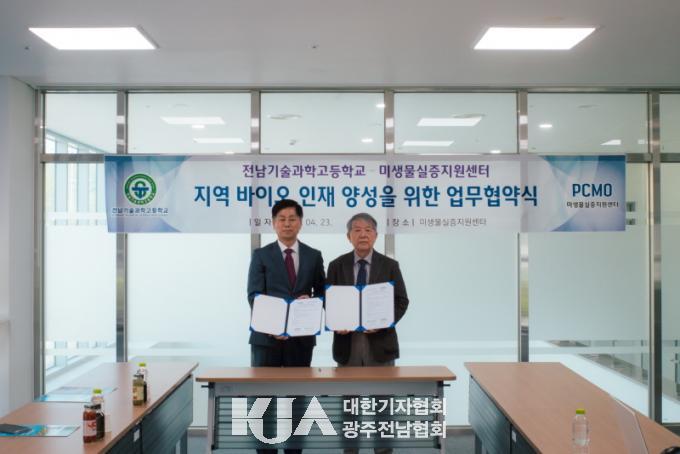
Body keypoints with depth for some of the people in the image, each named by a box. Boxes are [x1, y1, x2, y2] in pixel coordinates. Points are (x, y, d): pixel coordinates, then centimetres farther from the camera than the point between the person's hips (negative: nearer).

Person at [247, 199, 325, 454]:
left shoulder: (314, 256, 9)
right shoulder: (261, 255, 2)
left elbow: (322, 293, 11)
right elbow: (254, 295, -6)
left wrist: (311, 300, -12)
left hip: (301, 336, 2)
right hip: (267, 336, -1)